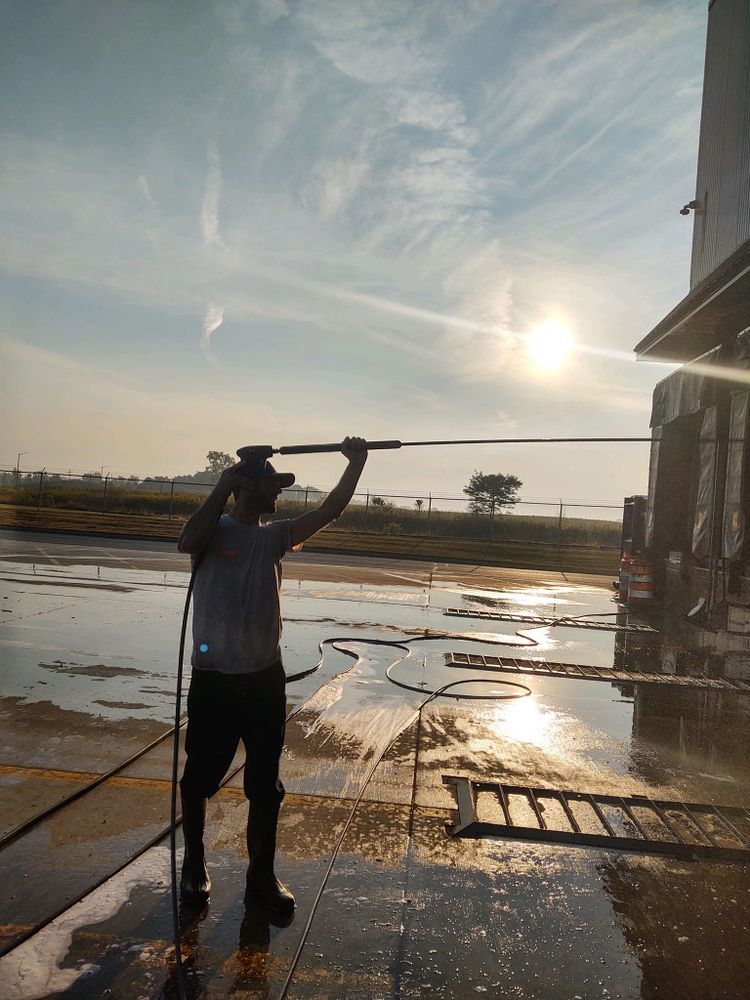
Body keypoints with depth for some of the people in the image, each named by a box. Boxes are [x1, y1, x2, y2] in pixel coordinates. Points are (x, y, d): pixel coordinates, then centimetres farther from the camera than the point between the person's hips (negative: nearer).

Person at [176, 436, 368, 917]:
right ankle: (194, 864, 37)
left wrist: (356, 464, -9)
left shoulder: (274, 536, 7)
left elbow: (327, 513, -1)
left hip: (266, 677, 4)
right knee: (200, 777, 13)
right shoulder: (215, 530, -6)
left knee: (266, 783, 13)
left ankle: (262, 872, 31)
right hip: (214, 678, -4)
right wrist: (227, 481, -25)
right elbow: (188, 542, -30)